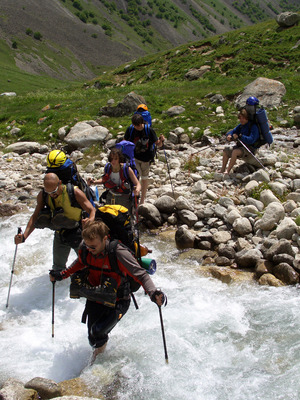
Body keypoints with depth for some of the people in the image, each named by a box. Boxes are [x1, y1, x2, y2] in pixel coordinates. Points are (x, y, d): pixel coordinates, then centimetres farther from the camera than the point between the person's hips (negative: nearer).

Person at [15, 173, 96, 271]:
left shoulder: (75, 193, -24)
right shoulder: (42, 196, -12)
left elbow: (92, 210, -20)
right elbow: (35, 217, -8)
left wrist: (90, 220, -45)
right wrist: (24, 236, -22)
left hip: (78, 234, -4)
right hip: (59, 236, 4)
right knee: (58, 267, 17)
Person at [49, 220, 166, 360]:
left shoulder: (119, 253, -29)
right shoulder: (85, 249, -13)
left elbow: (140, 274, -25)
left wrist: (153, 293, -40)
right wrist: (61, 275, 11)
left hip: (117, 302, -4)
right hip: (94, 299, 4)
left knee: (97, 331, -21)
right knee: (93, 340, 6)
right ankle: (98, 349, 45)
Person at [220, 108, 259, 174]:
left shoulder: (253, 127, -16)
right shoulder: (241, 125, 9)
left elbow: (251, 140, -28)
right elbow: (232, 132, 9)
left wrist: (239, 137, -37)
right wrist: (229, 136, -16)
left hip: (250, 149, -9)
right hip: (241, 146, 9)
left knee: (235, 152, -32)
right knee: (226, 150, -2)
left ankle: (227, 171, -31)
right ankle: (222, 170, -2)